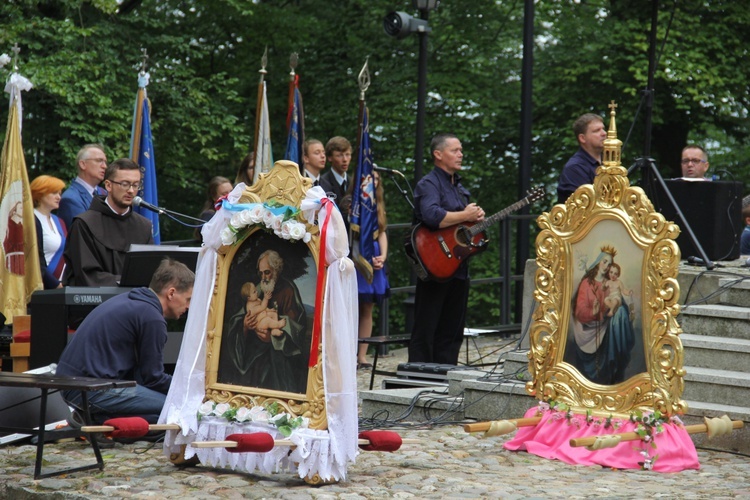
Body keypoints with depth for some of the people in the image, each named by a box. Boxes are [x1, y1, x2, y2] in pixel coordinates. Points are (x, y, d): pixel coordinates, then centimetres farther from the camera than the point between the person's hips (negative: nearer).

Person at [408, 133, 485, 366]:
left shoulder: (458, 186, 19)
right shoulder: (429, 184, -10)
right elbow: (432, 216, -29)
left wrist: (477, 216, 4)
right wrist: (465, 216, -17)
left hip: (458, 266, 9)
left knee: (452, 332, 12)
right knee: (425, 332, -5)